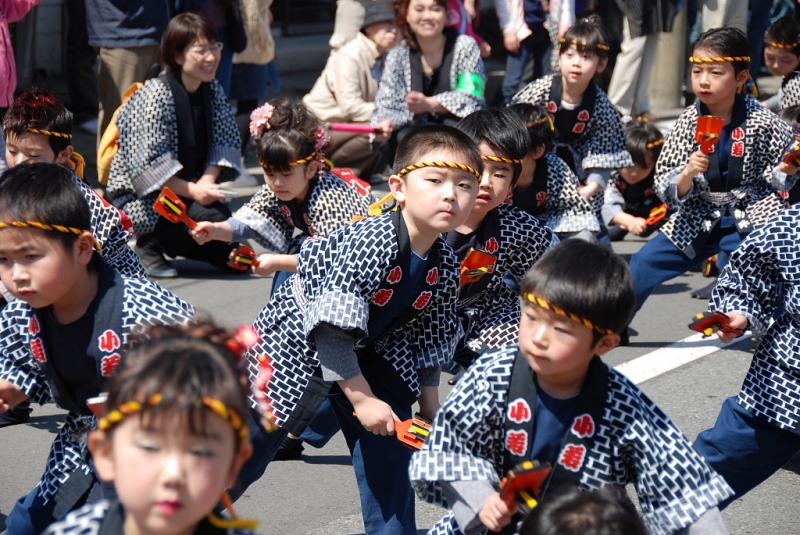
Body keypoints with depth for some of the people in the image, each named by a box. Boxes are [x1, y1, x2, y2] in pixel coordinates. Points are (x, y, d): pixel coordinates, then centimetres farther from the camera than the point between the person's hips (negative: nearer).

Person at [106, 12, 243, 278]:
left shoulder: (212, 90, 3)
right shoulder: (156, 95, -19)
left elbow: (225, 141, 0)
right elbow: (147, 164, -24)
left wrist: (208, 181, -18)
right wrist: (192, 191, -29)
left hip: (186, 189, 7)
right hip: (138, 195, -7)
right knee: (215, 217, -30)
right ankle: (150, 245, -6)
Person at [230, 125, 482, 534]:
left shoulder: (445, 266, -12)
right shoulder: (369, 243, -34)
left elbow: (428, 336, 4)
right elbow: (331, 331, -32)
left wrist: (429, 404, 4)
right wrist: (361, 399, -29)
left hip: (368, 352, 6)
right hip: (298, 343, -6)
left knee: (389, 447, 3)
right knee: (246, 449, 3)